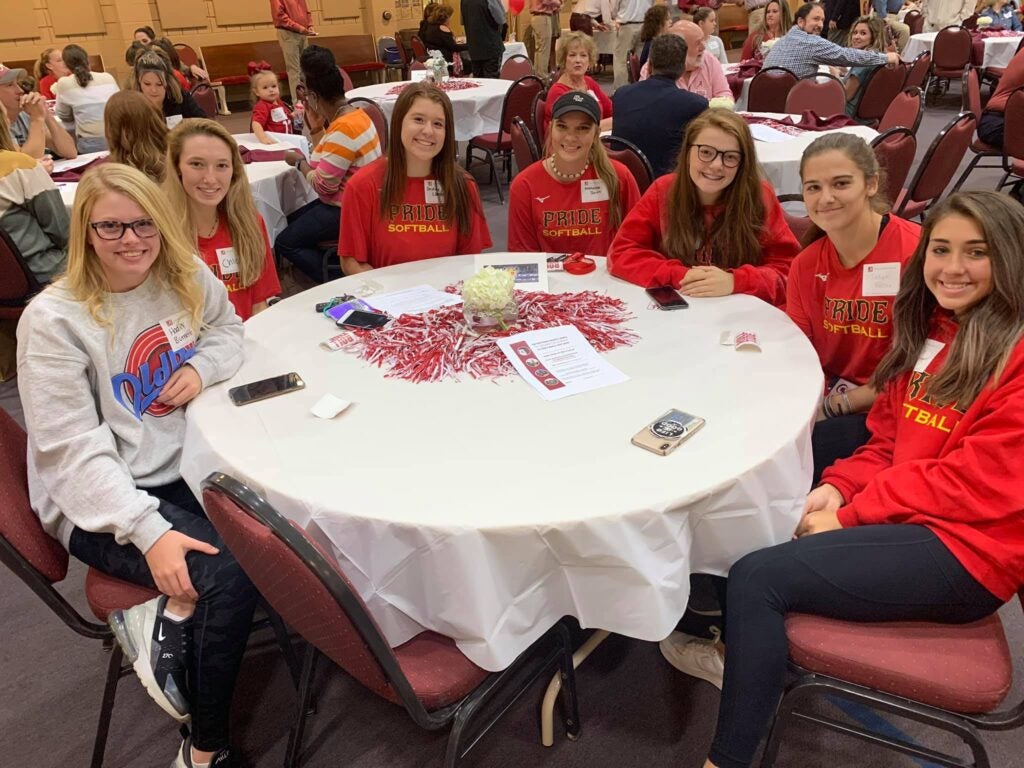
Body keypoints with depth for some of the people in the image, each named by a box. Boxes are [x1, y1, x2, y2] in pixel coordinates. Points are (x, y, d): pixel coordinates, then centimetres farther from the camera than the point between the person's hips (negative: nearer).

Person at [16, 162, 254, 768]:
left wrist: (202, 365, -5)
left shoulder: (187, 277, 1)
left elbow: (228, 327, 20)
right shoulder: (52, 319, -14)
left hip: (185, 467, 6)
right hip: (97, 499, -5)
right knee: (228, 579, -26)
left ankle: (169, 614, 0)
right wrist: (150, 531, -27)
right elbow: (75, 450, -16)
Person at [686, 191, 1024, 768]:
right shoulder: (930, 329, 12)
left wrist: (850, 516, -17)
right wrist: (840, 486, -7)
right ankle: (746, 656, 14)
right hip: (907, 516, 8)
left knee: (758, 576, -20)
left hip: (966, 548, -8)